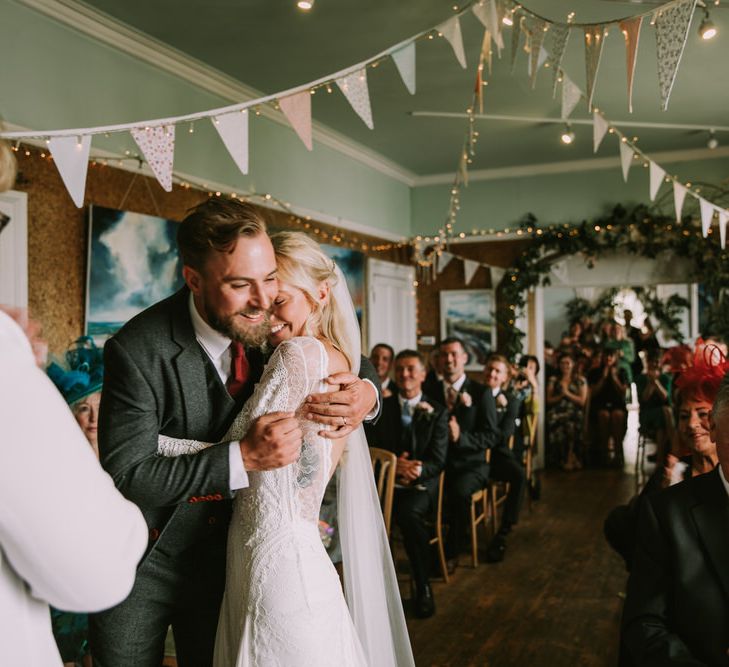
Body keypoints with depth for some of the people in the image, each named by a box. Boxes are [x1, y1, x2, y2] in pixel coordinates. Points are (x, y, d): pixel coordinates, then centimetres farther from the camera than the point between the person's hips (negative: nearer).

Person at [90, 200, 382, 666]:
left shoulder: (265, 323, -12)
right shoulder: (137, 351, -26)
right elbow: (126, 475, -25)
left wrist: (367, 392, -21)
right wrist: (243, 458, -33)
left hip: (220, 551, 4)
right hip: (141, 557, -3)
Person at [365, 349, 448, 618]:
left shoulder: (437, 412, 7)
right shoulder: (381, 407, 11)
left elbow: (438, 460, -1)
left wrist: (417, 470, -22)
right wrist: (394, 464, -15)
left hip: (423, 483, -1)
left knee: (408, 512, -35)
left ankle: (423, 587, -16)